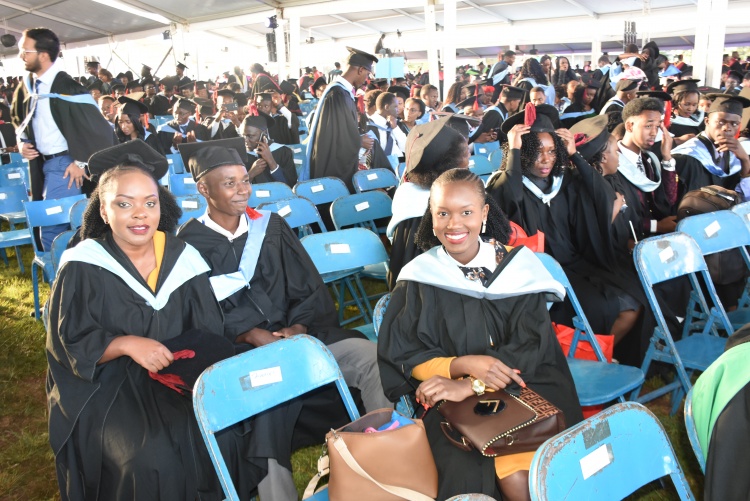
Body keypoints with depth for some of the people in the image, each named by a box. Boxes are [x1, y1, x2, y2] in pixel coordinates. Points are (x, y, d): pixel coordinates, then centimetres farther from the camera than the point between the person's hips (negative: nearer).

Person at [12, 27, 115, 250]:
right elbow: (18, 118, 24)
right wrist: (23, 142, 6)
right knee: (45, 223, 16)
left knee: (52, 228, -9)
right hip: (41, 162, 8)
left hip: (64, 164, -8)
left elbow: (100, 129, -20)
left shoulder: (66, 88, -20)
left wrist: (81, 162, -15)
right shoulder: (27, 85, 4)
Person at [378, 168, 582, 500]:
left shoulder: (517, 266, 1)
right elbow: (403, 356, -1)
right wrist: (464, 365, -19)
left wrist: (469, 386, -20)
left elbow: (530, 348, -5)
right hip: (450, 401, 0)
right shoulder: (419, 278, 0)